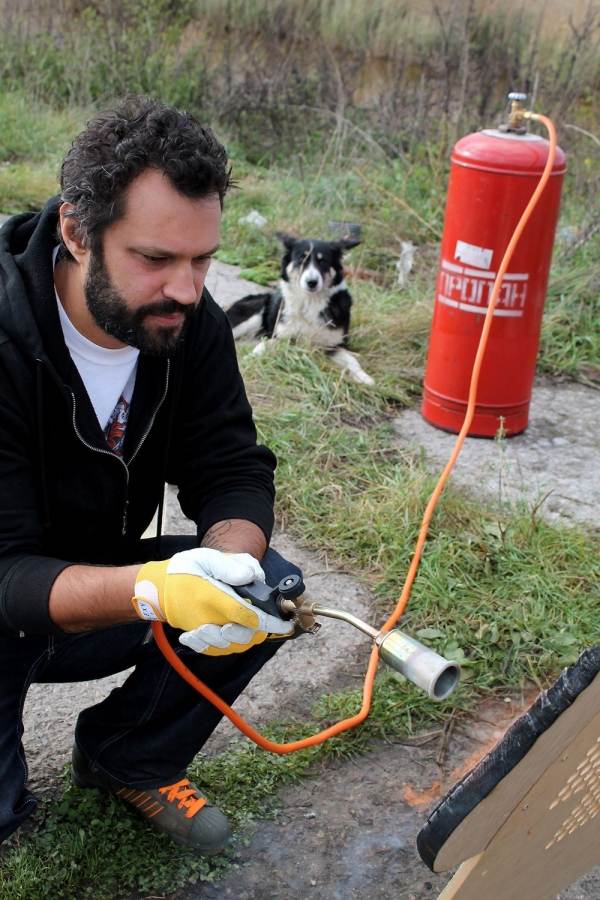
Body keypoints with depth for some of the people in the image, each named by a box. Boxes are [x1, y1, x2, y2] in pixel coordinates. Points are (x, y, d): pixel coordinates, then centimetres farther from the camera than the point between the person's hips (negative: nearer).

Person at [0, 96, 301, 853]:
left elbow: (233, 472, -11)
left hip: (99, 588, 6)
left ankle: (127, 758, 8)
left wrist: (232, 559, -35)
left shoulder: (189, 323, -13)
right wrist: (151, 589, -50)